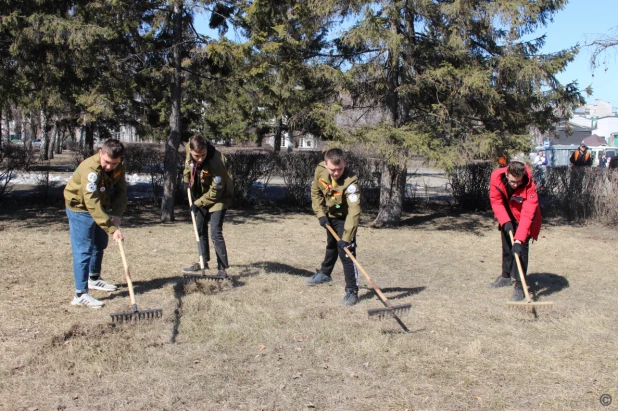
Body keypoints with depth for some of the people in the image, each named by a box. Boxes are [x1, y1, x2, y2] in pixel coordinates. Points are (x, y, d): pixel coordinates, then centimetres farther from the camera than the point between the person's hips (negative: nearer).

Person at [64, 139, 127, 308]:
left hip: (100, 207, 8)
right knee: (83, 250, -10)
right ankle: (81, 294, -8)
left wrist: (117, 214, -20)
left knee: (100, 244, 20)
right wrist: (112, 229, -44)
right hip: (80, 207, -8)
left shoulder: (119, 166, -13)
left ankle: (94, 279, 40)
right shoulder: (90, 169, -36)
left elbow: (121, 190, -4)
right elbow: (92, 205, -40)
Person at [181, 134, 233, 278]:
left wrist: (198, 203, -20)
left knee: (215, 233, -16)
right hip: (202, 195, 7)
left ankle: (222, 269, -9)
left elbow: (215, 191, -27)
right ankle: (203, 262, 35)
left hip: (218, 197, -7)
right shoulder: (189, 149, -18)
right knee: (200, 229, 18)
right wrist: (186, 180, 4)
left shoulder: (217, 162, -36)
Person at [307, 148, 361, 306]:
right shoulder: (320, 170, -22)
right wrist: (320, 213, -12)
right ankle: (324, 273, 51)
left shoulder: (350, 181, -38)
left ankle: (352, 291, -6)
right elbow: (316, 192, -3)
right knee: (331, 246, 27)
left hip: (344, 218, -6)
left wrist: (347, 236, -46)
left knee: (346, 252, -14)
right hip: (330, 215, 6)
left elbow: (354, 211, -42)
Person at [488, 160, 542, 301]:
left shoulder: (529, 187, -36)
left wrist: (519, 239, -46)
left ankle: (519, 286, -8)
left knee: (520, 248, -15)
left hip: (523, 219, -4)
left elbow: (527, 215, -40)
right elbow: (496, 201, -16)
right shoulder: (497, 177, -27)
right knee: (506, 246, 16)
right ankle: (506, 276, 36)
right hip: (508, 217, 4)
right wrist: (505, 221, -26)